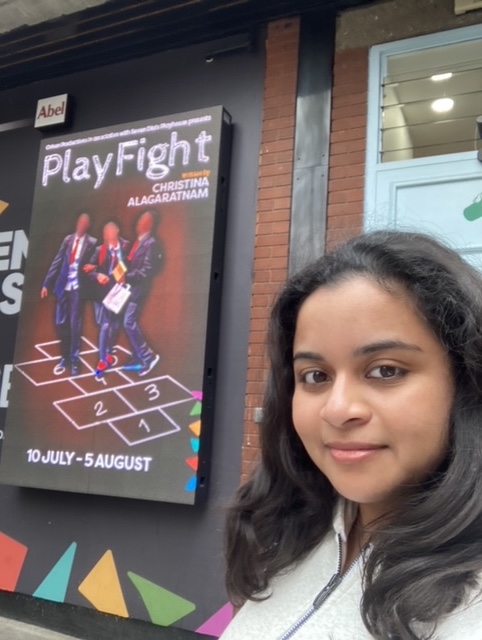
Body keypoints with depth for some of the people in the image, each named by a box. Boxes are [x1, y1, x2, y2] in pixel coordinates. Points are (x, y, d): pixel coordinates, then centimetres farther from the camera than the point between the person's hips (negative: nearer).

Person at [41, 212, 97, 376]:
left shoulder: (92, 243, -1)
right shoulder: (68, 239, 9)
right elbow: (56, 262, 8)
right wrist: (46, 283, 6)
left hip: (77, 287, -4)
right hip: (63, 285, 4)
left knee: (75, 324, -3)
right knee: (60, 323, 9)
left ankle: (74, 360, 5)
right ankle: (64, 356, 25)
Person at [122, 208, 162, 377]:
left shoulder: (151, 243, -14)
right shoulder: (138, 241, 14)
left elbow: (146, 271, -19)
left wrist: (126, 277, -20)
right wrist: (123, 275, 2)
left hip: (138, 288, -9)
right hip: (130, 286, 9)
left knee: (129, 323, -12)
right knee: (131, 323, 11)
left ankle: (148, 356, -3)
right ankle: (138, 359, 18)